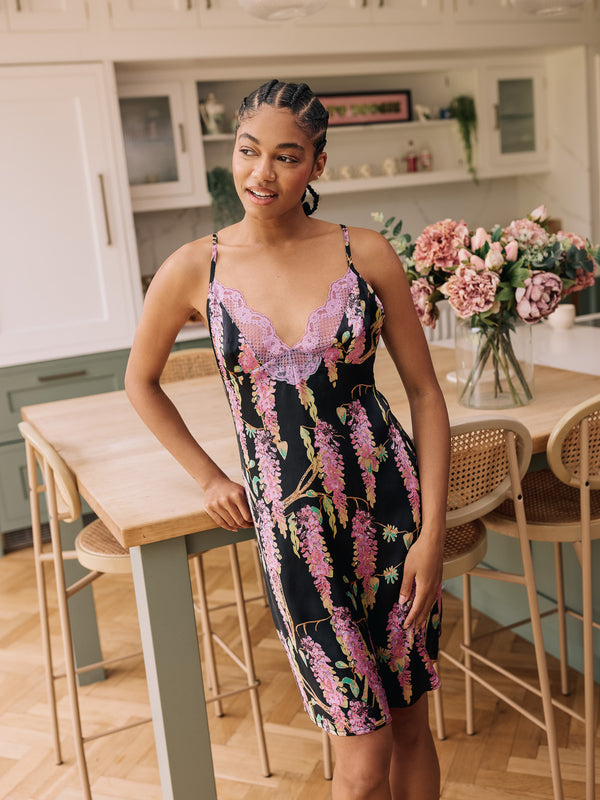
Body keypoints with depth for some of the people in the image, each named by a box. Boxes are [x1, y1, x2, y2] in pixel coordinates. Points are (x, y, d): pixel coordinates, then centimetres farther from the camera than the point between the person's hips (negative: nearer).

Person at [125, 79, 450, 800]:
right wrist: (209, 478, 9)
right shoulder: (194, 270, -4)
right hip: (293, 525, -1)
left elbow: (425, 393, 1)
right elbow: (140, 382, 12)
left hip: (392, 502, 2)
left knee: (409, 726, 16)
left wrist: (433, 535, -4)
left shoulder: (367, 254, -4)